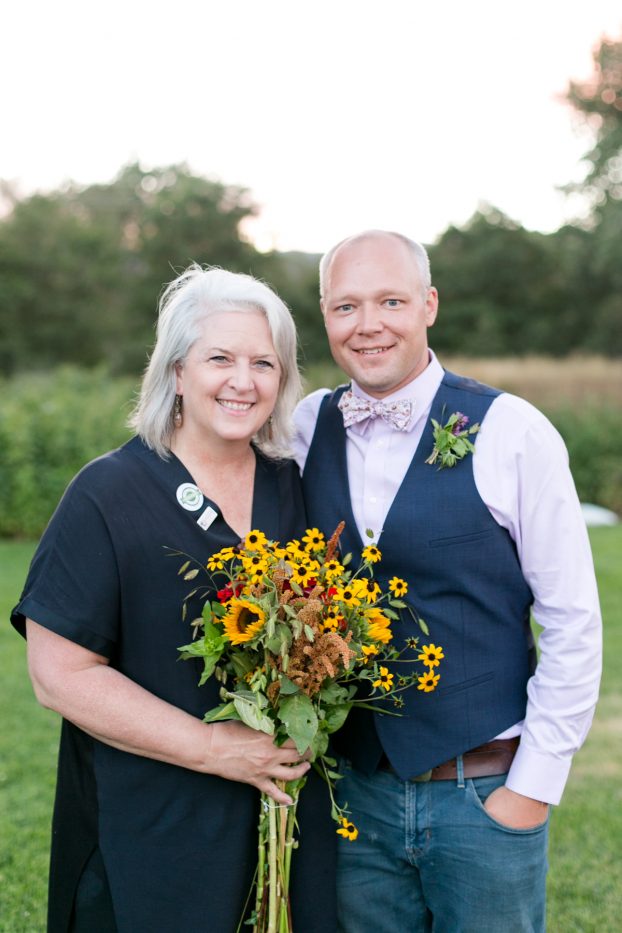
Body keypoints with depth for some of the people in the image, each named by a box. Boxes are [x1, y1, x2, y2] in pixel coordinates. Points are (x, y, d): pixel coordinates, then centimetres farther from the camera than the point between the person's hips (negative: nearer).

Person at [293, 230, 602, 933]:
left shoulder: (512, 433, -10)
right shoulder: (308, 426, 1)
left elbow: (573, 624, -7)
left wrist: (533, 789, -8)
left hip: (487, 793, -3)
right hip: (357, 789, 3)